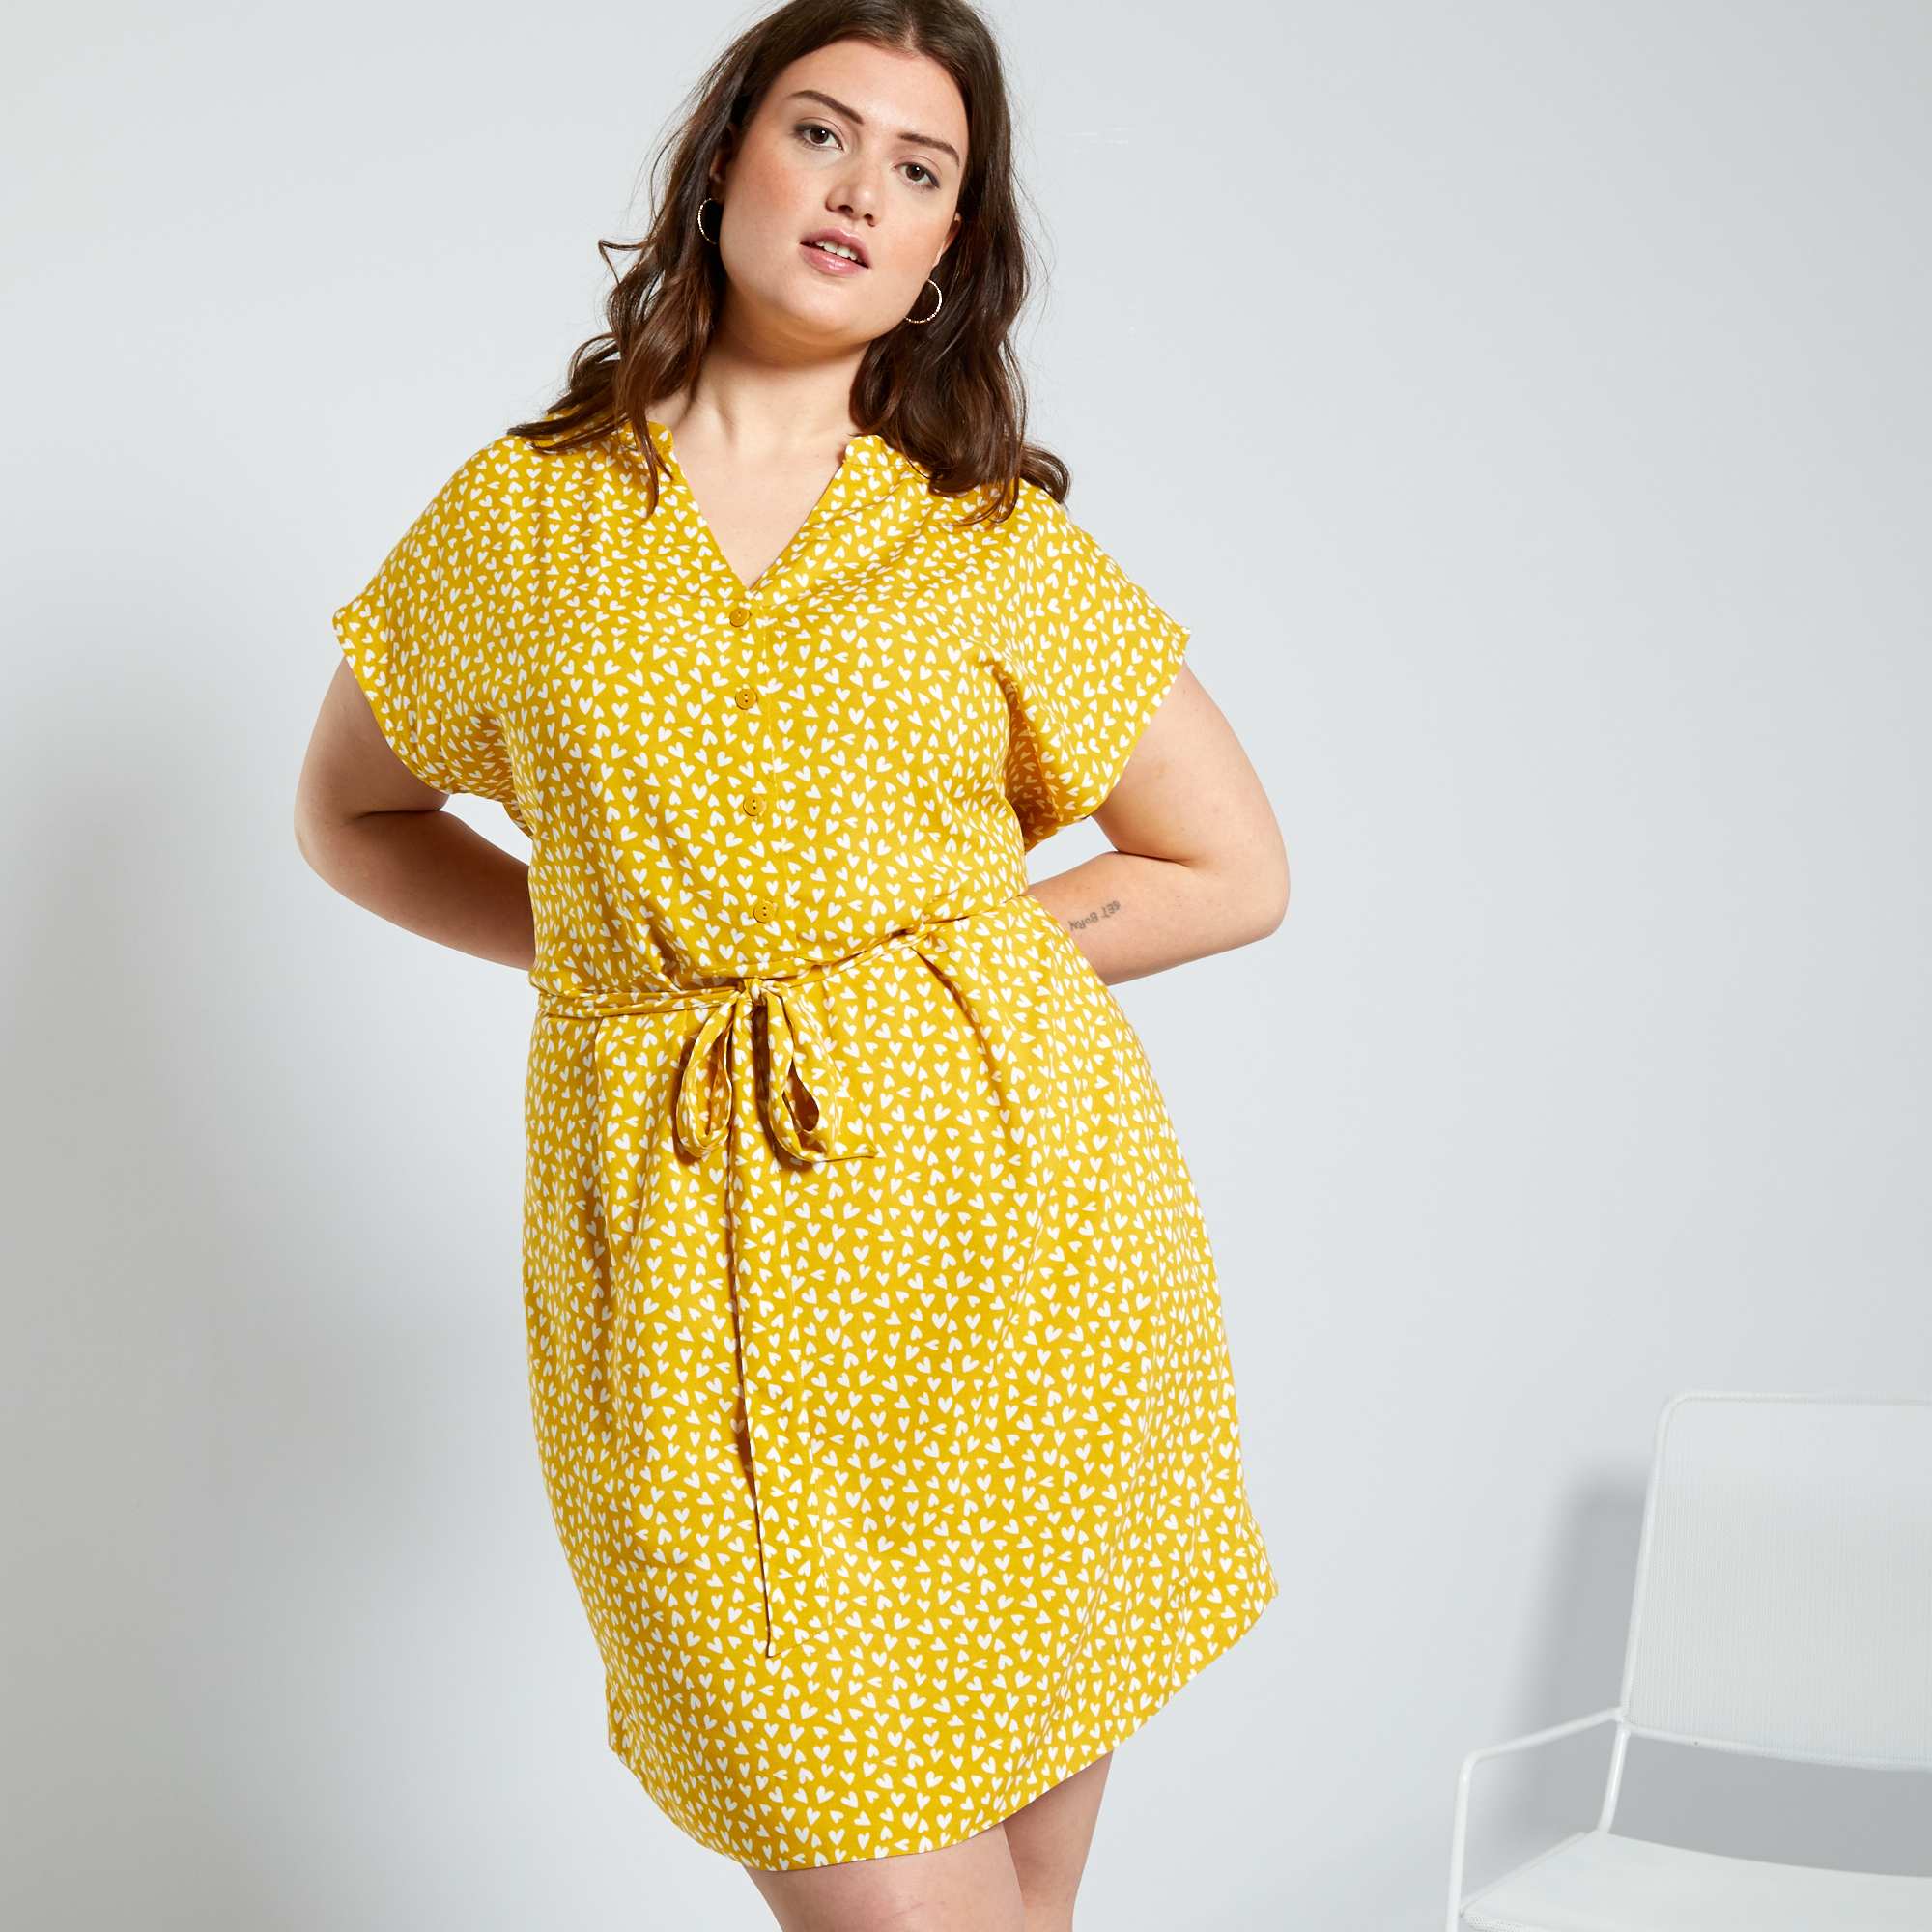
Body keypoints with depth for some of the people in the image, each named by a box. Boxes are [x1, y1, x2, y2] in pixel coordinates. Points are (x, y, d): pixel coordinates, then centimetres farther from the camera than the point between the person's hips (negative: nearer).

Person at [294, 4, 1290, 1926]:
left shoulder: (1004, 543, 8)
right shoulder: (519, 510, 9)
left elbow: (1235, 868, 12)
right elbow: (349, 811, 21)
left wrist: (938, 960, 2)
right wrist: (600, 949, 6)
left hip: (1011, 1201, 1)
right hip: (687, 1243, -1)